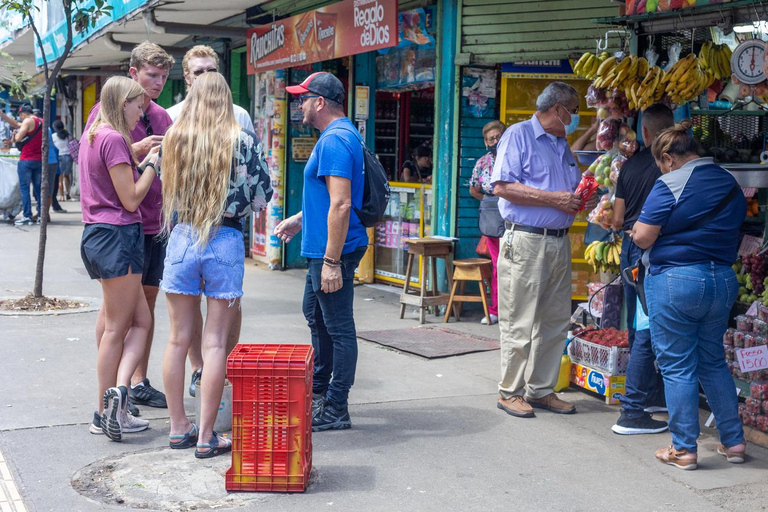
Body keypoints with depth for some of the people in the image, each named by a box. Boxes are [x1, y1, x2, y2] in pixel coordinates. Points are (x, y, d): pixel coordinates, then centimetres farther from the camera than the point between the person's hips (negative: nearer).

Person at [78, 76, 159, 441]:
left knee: (140, 320, 11)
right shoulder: (114, 138, -14)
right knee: (117, 328, -2)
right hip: (118, 236, -9)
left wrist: (140, 162, 14)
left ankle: (117, 391, 3)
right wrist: (151, 165, -2)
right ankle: (107, 414, 1)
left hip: (98, 234, 9)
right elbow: (131, 199, -14)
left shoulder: (93, 135, 15)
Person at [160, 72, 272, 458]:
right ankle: (206, 437, 6)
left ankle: (178, 427, 21)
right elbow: (262, 198, -3)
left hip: (182, 238, 2)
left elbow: (166, 191, 10)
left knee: (179, 339, 12)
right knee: (215, 343, 2)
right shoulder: (243, 141, -7)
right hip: (225, 240, -2)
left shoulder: (173, 139, 0)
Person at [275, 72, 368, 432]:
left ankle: (335, 411, 6)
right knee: (315, 314, 23)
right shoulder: (339, 135, 15)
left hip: (333, 251, -11)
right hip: (323, 248, 11)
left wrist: (332, 261, -27)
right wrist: (299, 220, 27)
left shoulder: (334, 141, -19)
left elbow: (341, 205, -26)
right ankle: (319, 390, 37)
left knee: (338, 327, -3)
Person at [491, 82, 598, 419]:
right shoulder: (519, 135, -5)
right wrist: (554, 198, -17)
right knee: (520, 323, -4)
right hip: (526, 241, -8)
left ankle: (540, 389, 19)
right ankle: (510, 391, 7)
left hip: (559, 242, 8)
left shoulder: (562, 145, 21)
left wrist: (583, 200, 7)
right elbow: (503, 186, -16)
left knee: (556, 321, 9)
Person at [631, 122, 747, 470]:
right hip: (723, 281, 7)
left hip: (675, 281, -7)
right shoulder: (731, 184, 9)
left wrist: (637, 231, 6)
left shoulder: (670, 185, -13)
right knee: (714, 362, 18)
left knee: (677, 366, 3)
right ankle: (733, 441, 22)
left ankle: (684, 449, 8)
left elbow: (643, 237, -15)